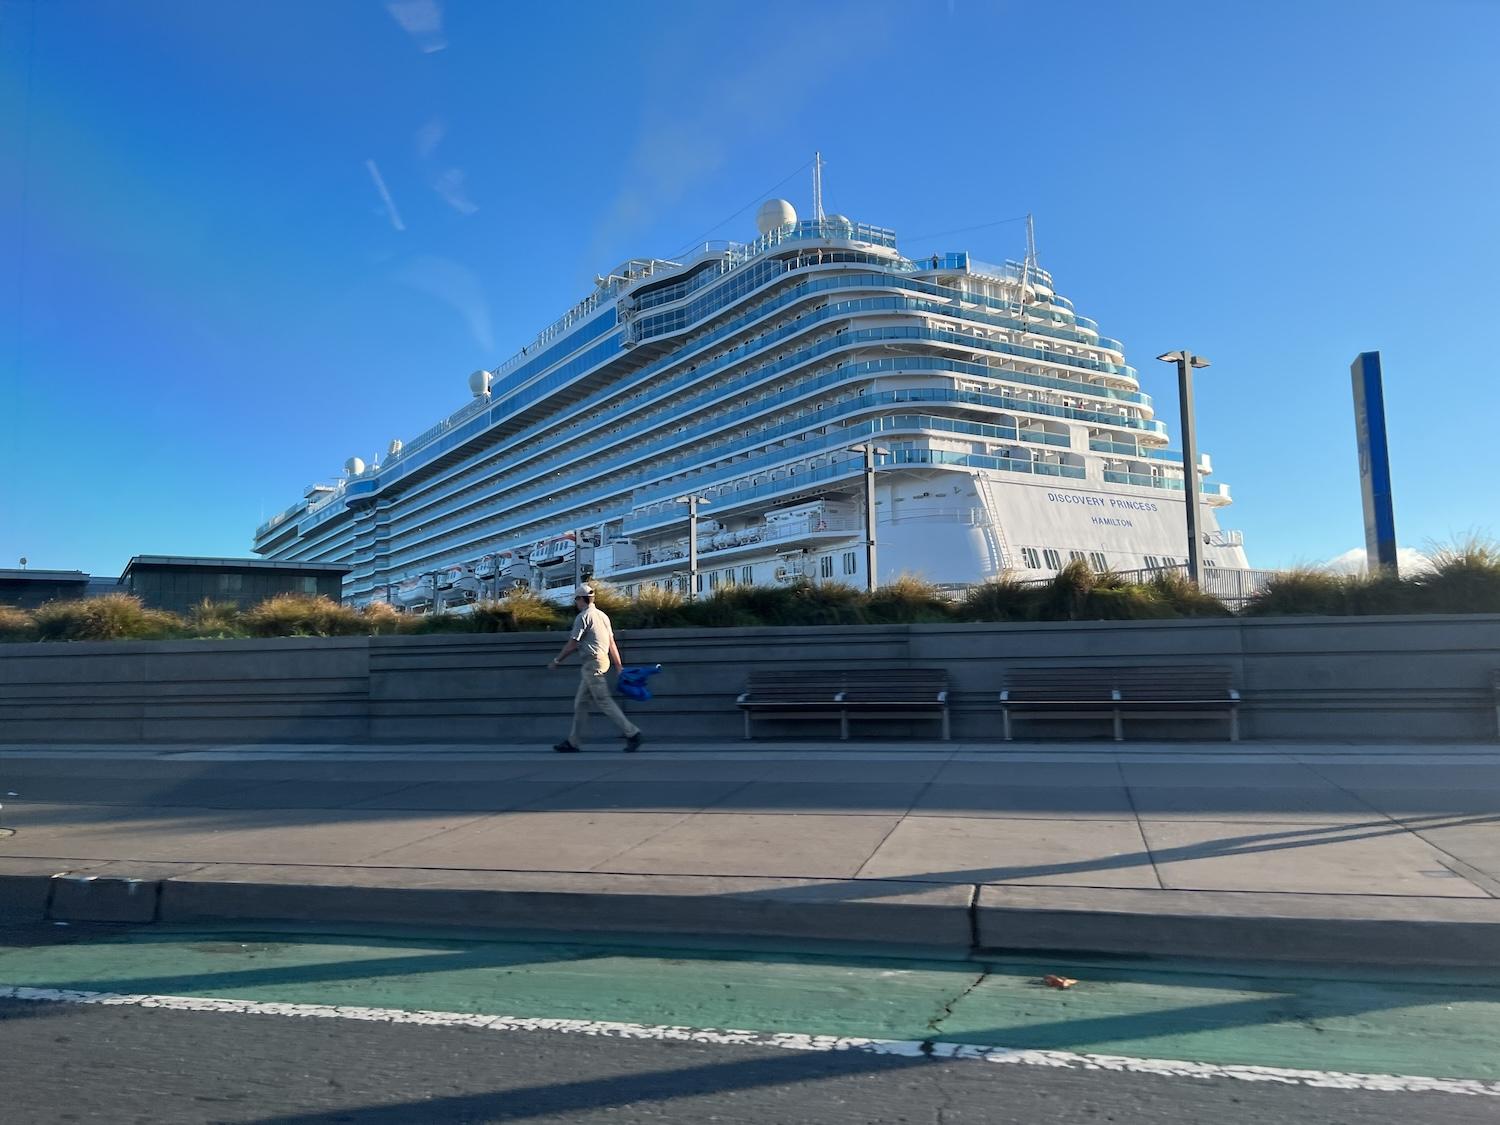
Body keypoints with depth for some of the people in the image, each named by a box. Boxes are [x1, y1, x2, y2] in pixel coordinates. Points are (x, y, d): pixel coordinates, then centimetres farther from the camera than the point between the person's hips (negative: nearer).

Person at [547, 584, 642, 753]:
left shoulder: (583, 616, -9)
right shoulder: (602, 615, 16)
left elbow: (572, 645, -10)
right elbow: (612, 644, 16)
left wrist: (557, 661, 1)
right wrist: (619, 666, 16)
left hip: (592, 662, -9)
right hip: (604, 660, 9)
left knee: (604, 701, -9)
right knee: (580, 703, 12)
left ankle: (631, 732, -12)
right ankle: (573, 742, 15)